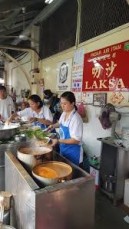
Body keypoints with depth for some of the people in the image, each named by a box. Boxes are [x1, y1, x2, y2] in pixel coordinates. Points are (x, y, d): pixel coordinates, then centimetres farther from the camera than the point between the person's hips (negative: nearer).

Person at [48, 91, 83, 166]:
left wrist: (58, 141, -28)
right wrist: (53, 126, 2)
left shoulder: (76, 118, -25)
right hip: (63, 149, 8)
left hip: (73, 152, -8)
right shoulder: (64, 114, -1)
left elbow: (76, 140, -25)